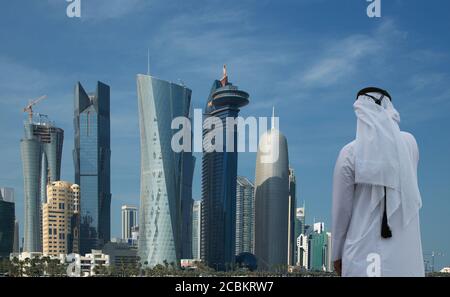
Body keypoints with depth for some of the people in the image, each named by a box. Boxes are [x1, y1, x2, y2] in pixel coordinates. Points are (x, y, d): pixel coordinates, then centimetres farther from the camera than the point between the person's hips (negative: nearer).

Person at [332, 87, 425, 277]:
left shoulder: (350, 153, -7)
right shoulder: (409, 142, 2)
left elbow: (341, 209, -3)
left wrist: (337, 254, 9)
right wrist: (391, 126, 21)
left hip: (363, 253, -2)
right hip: (406, 254, 2)